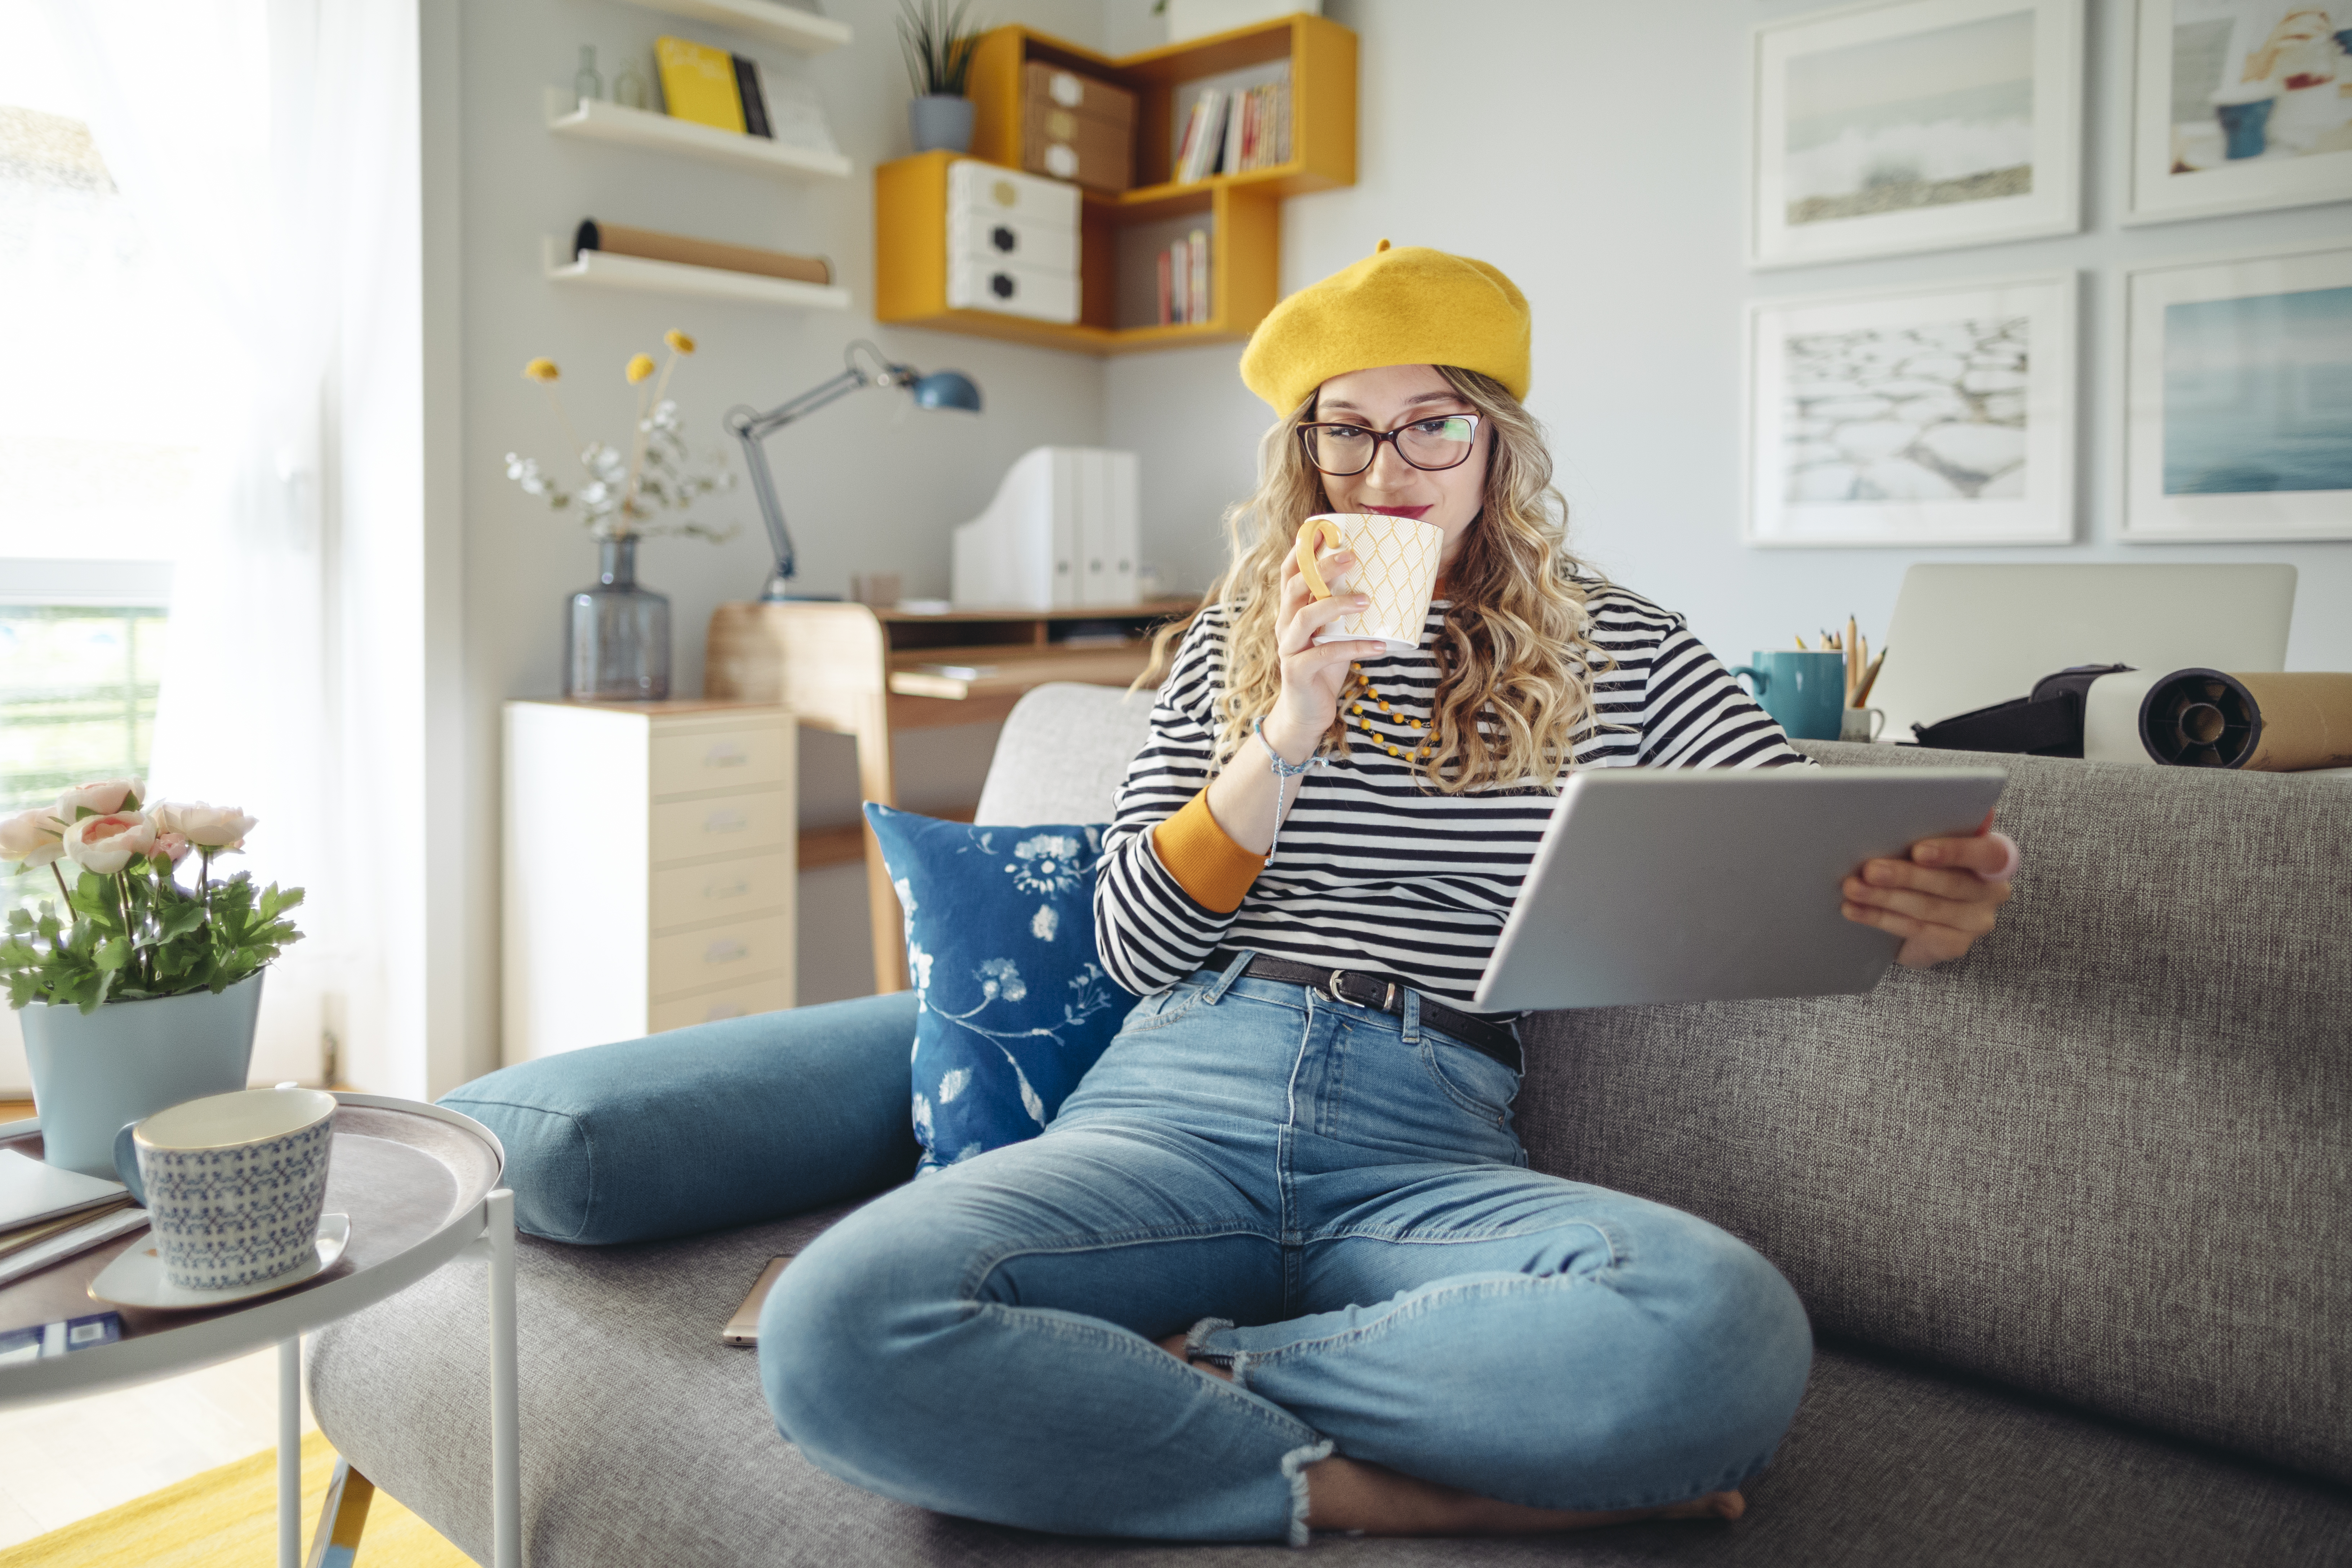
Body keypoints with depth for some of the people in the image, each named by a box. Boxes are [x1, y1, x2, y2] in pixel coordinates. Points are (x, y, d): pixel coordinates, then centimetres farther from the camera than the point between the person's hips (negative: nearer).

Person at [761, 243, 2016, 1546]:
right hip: (1177, 1106, 1)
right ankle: (1363, 1492, -16)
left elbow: (1823, 857, 9)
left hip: (1432, 1145, 0)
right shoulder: (1231, 646, 16)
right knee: (835, 1323, -29)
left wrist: (1918, 904, -16)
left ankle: (1188, 1372, -15)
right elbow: (1132, 946, 8)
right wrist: (1289, 732, -5)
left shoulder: (1616, 649, 15)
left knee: (1727, 1332, -35)